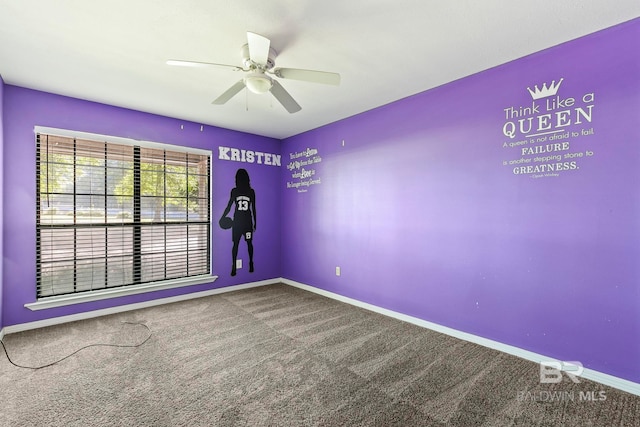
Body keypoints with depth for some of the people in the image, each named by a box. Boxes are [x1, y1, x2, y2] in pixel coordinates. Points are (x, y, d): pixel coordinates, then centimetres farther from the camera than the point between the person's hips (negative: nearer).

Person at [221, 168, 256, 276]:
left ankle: (251, 263, 9)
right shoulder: (234, 191, 3)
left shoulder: (251, 191, 1)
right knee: (235, 243, 5)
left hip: (248, 221, 0)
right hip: (237, 220, 0)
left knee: (249, 243, 4)